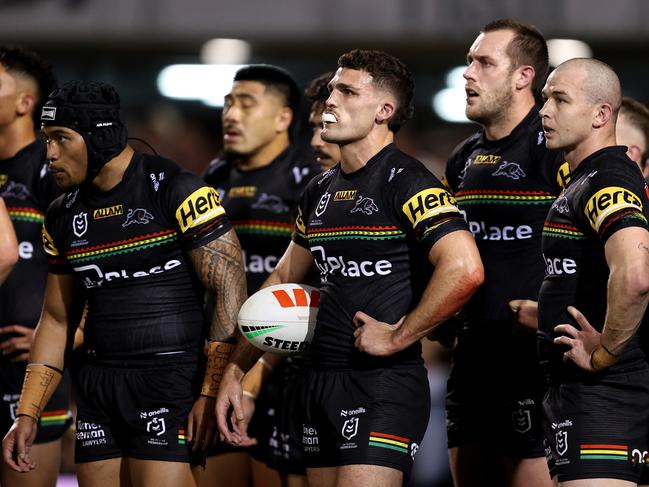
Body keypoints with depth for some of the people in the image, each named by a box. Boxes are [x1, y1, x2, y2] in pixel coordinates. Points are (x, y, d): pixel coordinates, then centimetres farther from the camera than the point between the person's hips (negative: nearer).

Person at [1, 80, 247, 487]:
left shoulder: (176, 192, -9)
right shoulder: (64, 217, 11)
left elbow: (231, 288, -10)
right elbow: (58, 320, 19)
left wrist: (211, 392, -14)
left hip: (171, 376, -6)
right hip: (97, 388, 6)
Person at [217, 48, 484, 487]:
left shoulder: (405, 182, -11)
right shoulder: (320, 191, 15)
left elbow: (464, 270, -26)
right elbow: (283, 281, 26)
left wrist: (397, 337, -18)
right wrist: (235, 369, 20)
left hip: (385, 386, -8)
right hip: (320, 382, 8)